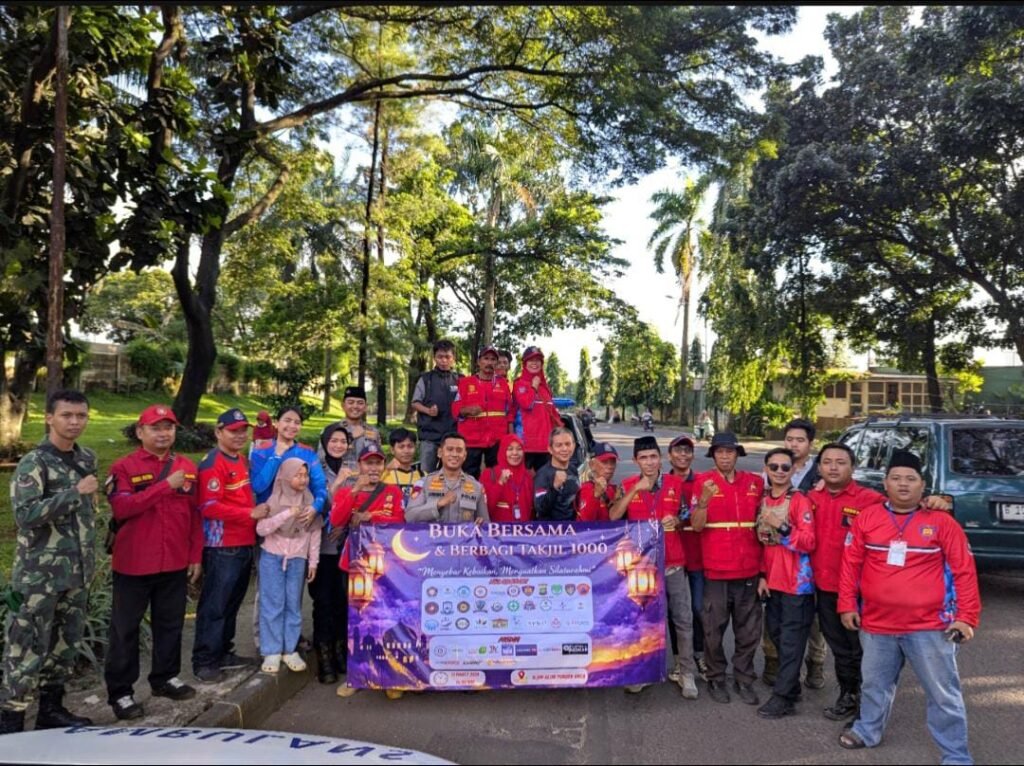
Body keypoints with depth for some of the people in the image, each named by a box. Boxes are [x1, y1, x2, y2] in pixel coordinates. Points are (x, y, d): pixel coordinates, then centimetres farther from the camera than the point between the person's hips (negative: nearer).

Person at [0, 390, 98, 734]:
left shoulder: (87, 458, 8)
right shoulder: (34, 463, -13)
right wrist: (75, 492, -25)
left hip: (77, 572, 7)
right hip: (39, 574, -7)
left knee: (66, 643, 14)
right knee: (28, 649, -1)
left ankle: (51, 710, 28)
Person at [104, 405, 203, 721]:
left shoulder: (188, 468, 6)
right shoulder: (124, 467, -7)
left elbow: (195, 515, 9)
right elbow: (121, 507, -22)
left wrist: (196, 556, 6)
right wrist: (166, 485, -25)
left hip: (175, 564, 4)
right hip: (134, 564, -4)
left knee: (170, 623, 15)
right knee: (125, 628, 7)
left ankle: (166, 677, 31)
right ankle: (120, 691, 19)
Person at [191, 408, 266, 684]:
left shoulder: (242, 460, 14)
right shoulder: (213, 463, -13)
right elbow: (210, 507, -21)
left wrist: (258, 511, 8)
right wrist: (250, 513, -20)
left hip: (244, 544, 9)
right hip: (222, 547, -9)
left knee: (232, 603, 17)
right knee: (214, 606, -1)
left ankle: (224, 653, 28)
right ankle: (204, 661, 10)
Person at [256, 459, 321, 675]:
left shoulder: (310, 501, 0)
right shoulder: (275, 500, -5)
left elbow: (315, 533, 5)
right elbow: (261, 529, -14)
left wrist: (313, 562, 5)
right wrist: (287, 514, -22)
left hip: (298, 560, 2)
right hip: (272, 557, -2)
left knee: (293, 605, 7)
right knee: (273, 604, 2)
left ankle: (290, 650, 16)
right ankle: (272, 651, 9)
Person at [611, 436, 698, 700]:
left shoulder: (676, 484, 0)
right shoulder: (627, 486, -1)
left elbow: (686, 515, 9)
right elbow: (613, 517, -15)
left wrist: (676, 521, -13)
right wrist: (634, 490, -23)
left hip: (673, 561, 0)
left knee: (683, 619, 4)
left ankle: (686, 673, 17)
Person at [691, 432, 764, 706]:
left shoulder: (755, 482, 5)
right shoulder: (704, 481, -6)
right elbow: (697, 526, -13)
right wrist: (704, 500, -29)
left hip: (749, 569, 3)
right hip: (716, 569, -3)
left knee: (749, 631, 13)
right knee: (714, 630, 8)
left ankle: (743, 680, 28)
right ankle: (716, 679, 24)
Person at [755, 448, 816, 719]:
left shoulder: (800, 501, -10)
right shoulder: (763, 501, 8)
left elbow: (809, 542, -16)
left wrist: (782, 526, -26)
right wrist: (761, 575, 8)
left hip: (797, 583, -6)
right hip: (772, 582, 6)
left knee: (791, 641, 0)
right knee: (777, 636, 14)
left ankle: (783, 697, 7)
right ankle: (791, 687, 28)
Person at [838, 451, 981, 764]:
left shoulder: (942, 521, -5)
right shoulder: (866, 518, 0)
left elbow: (965, 571, -3)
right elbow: (851, 564, 4)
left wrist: (967, 616, -7)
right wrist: (847, 604, 2)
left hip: (929, 626, -2)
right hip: (876, 623, 3)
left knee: (944, 694, 8)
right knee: (875, 684, 20)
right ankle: (868, 730, 41)